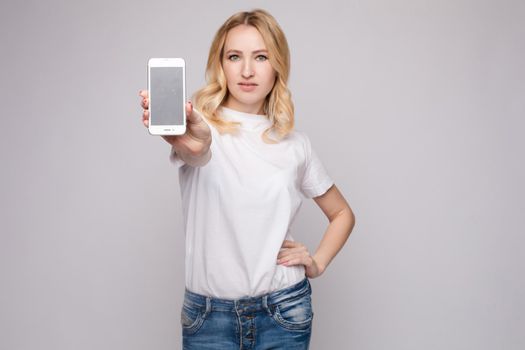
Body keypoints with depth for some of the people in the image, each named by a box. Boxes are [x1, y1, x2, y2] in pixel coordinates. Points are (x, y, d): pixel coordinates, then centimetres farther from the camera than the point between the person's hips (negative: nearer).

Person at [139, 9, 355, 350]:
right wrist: (190, 143, -54)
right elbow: (197, 149, -32)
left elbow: (343, 213, 15)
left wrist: (318, 263, 0)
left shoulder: (294, 143, 3)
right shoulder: (200, 125, -7)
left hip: (284, 310, 2)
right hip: (208, 314, -1)